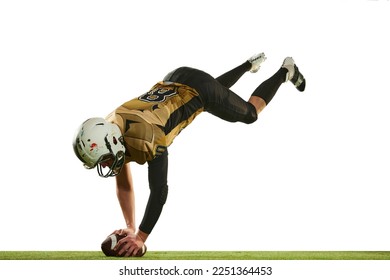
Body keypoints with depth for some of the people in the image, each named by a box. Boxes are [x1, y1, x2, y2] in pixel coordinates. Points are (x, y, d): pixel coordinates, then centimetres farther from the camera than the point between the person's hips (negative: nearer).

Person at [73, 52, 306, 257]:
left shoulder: (147, 139, -41)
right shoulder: (109, 134, -18)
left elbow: (159, 191, -39)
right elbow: (124, 185, -7)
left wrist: (140, 239, -37)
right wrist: (130, 228, -11)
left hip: (197, 88, -6)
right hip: (175, 81, 6)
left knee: (250, 114, 20)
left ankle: (286, 71, 40)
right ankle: (250, 64, 59)